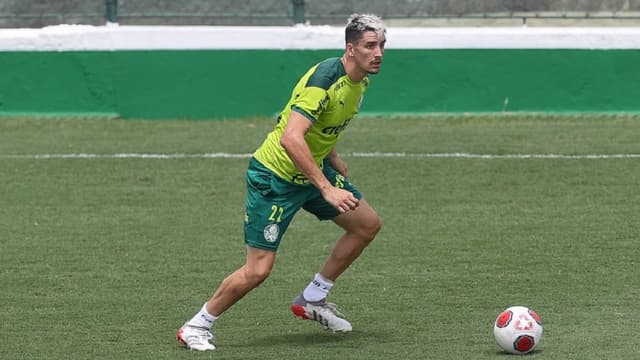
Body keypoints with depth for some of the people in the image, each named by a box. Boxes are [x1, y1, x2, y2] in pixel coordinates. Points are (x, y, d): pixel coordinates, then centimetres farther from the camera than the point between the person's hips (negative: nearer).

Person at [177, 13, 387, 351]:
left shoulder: (360, 80, 0)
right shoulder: (324, 79, -29)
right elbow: (290, 139, -40)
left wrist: (333, 159, 13)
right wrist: (327, 189, -41)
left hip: (312, 169, 9)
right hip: (274, 175, -9)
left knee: (368, 223, 9)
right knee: (257, 270, -10)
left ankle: (312, 299, 21)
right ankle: (196, 327, 9)